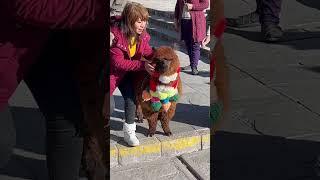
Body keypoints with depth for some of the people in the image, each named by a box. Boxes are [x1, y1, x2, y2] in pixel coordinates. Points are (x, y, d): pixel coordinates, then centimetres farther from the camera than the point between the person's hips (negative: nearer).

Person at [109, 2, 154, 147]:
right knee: (110, 105, -9)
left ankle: (129, 132, 11)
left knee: (131, 98, -2)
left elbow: (147, 51, 2)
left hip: (127, 71, 6)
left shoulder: (141, 34, -12)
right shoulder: (115, 34, -34)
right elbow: (118, 63, -32)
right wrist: (142, 65, -37)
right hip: (112, 71, -6)